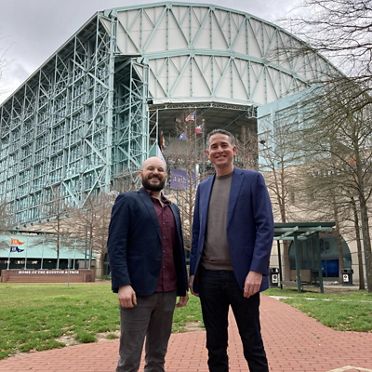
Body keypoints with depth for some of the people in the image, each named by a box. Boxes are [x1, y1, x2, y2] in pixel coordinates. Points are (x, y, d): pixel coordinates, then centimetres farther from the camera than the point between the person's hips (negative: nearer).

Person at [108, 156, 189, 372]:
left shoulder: (173, 208, 18)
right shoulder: (128, 201, 1)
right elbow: (116, 245, -8)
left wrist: (183, 286, 14)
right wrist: (123, 284, -18)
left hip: (168, 292, 6)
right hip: (138, 289, -5)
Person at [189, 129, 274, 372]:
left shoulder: (252, 179, 0)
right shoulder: (203, 187, 13)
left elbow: (265, 227, -8)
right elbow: (197, 232, 15)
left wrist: (256, 270, -16)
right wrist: (193, 272, 9)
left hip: (241, 275, -4)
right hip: (209, 276, 4)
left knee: (253, 345, 7)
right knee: (215, 345, 14)